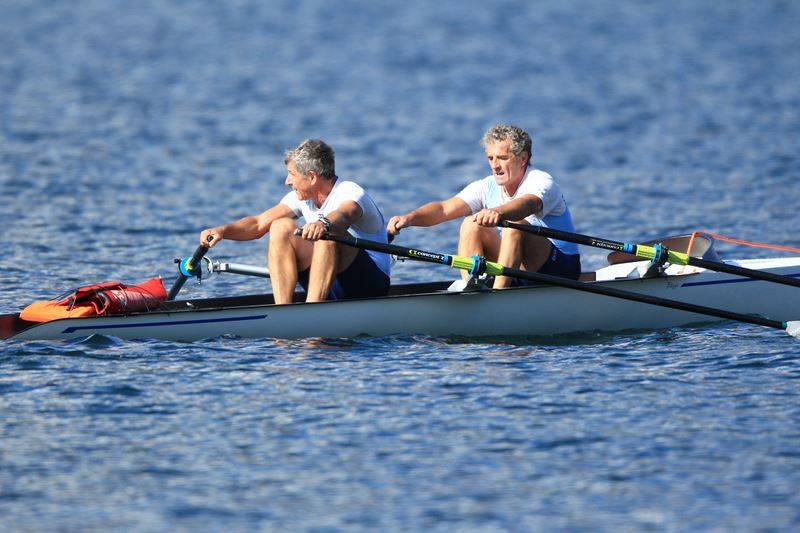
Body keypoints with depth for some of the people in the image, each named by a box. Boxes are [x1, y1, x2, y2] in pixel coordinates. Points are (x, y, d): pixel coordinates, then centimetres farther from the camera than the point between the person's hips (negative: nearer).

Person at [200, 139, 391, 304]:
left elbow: (343, 216, -40)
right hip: (330, 290, 6)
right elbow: (259, 223, 0)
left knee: (329, 232, -33)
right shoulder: (302, 197, 7)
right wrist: (223, 230, -18)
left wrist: (323, 224, -62)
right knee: (281, 227, -12)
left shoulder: (352, 193, -15)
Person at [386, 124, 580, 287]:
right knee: (471, 225, -12)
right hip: (516, 270, 6)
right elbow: (444, 208, -12)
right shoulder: (487, 187, 1)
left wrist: (497, 213, -63)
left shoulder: (542, 182, -16)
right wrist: (410, 217, -32)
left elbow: (527, 204, -41)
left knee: (516, 224, -31)